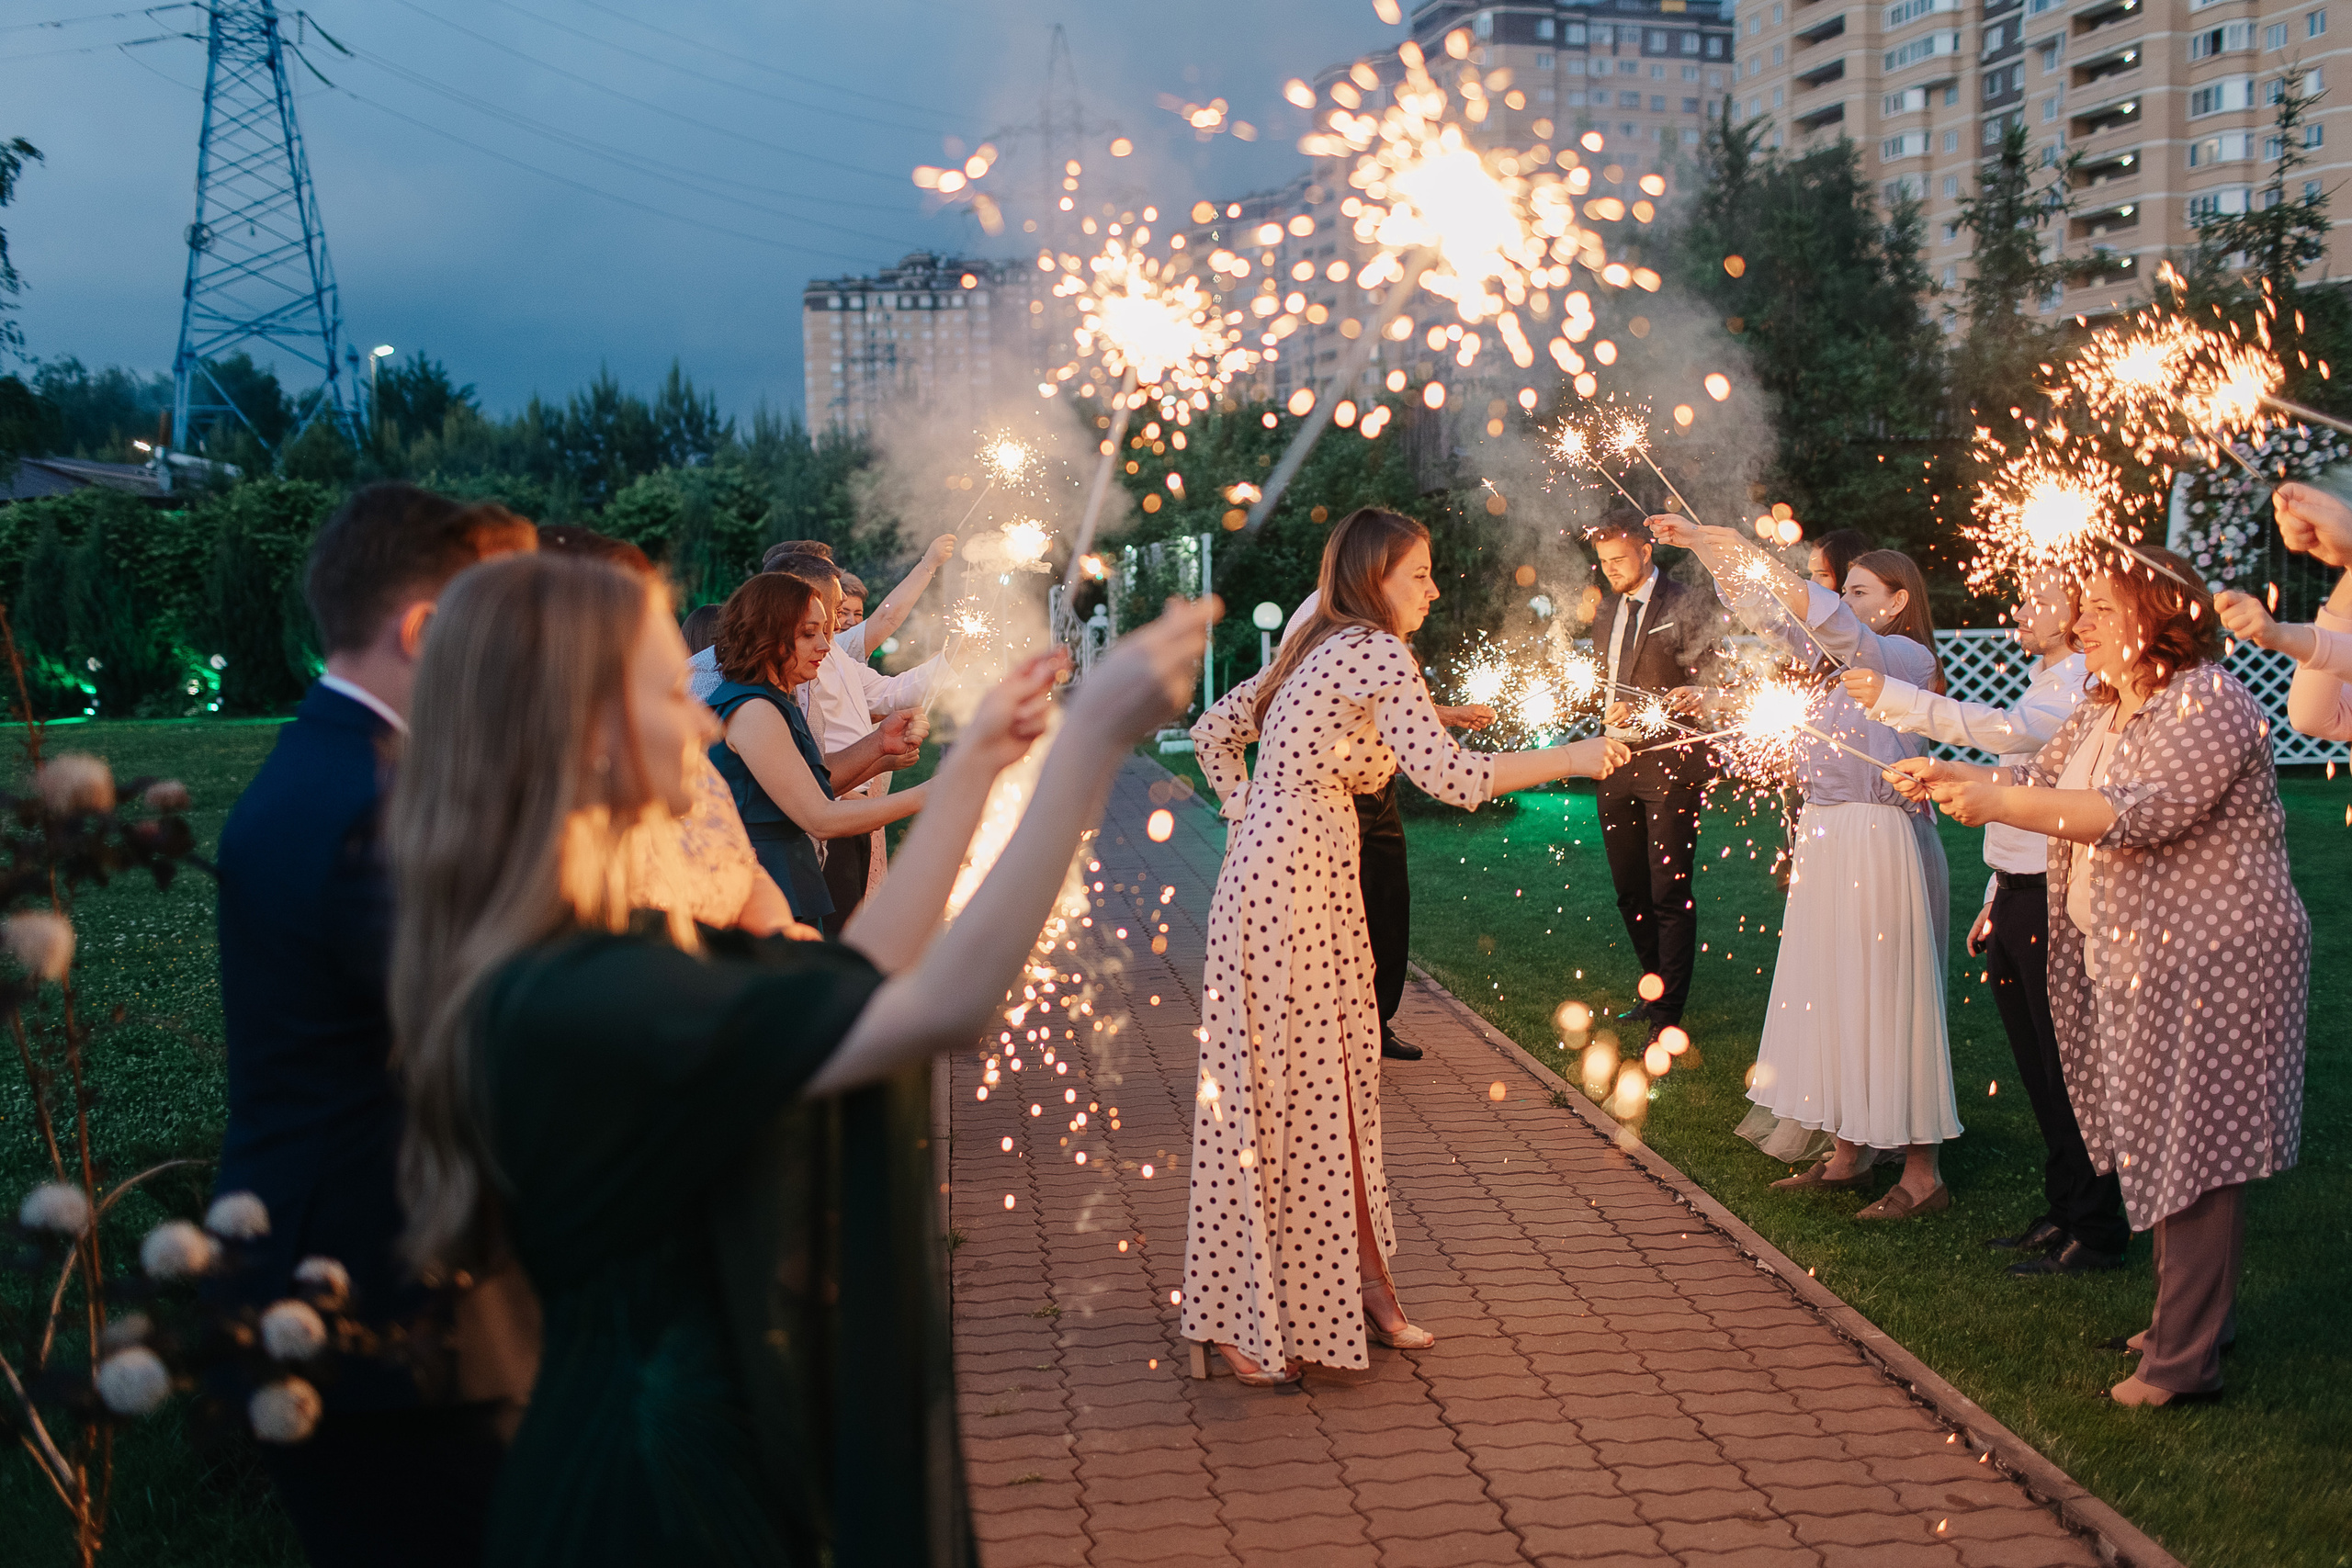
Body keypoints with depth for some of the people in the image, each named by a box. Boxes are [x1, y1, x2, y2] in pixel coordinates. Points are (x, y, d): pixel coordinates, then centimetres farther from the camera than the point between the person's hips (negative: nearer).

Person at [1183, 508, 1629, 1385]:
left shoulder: (1318, 652, 16)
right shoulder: (1376, 655, -12)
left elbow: (1213, 732, 20)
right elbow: (1452, 777, -21)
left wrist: (1249, 819, 15)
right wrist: (1573, 758, -12)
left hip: (1294, 882, 10)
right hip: (1292, 893, -10)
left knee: (1336, 1087, 14)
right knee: (1279, 1096, -3)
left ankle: (1358, 1292, 24)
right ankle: (1243, 1325, 7)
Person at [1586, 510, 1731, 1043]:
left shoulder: (1690, 606, -7)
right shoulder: (1606, 610, 16)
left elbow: (1714, 679, -9)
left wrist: (1695, 695, -31)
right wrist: (1608, 709, 4)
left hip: (1670, 766, -7)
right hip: (1616, 764, 7)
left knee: (1670, 894, -6)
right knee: (1630, 892, 14)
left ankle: (1667, 1016, -3)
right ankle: (1655, 990, 29)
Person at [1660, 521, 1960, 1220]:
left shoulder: (1906, 658, -9)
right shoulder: (1841, 656, 14)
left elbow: (1834, 625, -26)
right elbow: (1766, 614, 15)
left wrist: (1751, 554, -28)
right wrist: (1703, 545, 6)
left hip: (1879, 841, -9)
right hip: (1823, 836, 9)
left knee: (1889, 999, -4)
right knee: (1831, 997, 12)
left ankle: (1923, 1172, 4)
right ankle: (1847, 1154, 23)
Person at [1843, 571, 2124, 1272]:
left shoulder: (2083, 688, -13)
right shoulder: (2046, 686, 19)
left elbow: (2009, 729, -34)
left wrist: (1895, 700, -36)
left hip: (2055, 899, -10)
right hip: (2020, 895, 10)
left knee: (2069, 1069, -3)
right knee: (2038, 1070, 16)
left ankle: (2097, 1232, 8)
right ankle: (2064, 1212, 28)